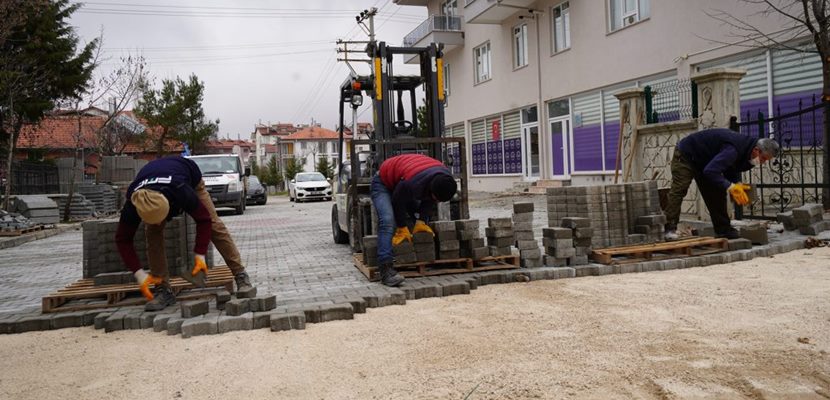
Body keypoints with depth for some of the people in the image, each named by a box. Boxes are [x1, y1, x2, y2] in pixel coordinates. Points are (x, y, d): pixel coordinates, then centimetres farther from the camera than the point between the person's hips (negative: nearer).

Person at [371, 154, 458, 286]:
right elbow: (398, 203, -27)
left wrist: (421, 221, -13)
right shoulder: (412, 183, -44)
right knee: (387, 221, -28)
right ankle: (385, 269, -34)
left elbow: (429, 201, -6)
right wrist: (402, 228, -18)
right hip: (383, 184, -8)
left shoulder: (445, 178, -21)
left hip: (399, 181, 8)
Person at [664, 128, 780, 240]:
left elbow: (732, 171, 7)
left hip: (703, 161, 9)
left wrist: (738, 184, -12)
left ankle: (723, 230, 8)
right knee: (679, 190, -20)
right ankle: (670, 229, -24)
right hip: (686, 154, -9)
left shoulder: (746, 151, -6)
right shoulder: (734, 150, -35)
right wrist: (731, 187, -42)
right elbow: (710, 171, -43)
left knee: (717, 193, 4)